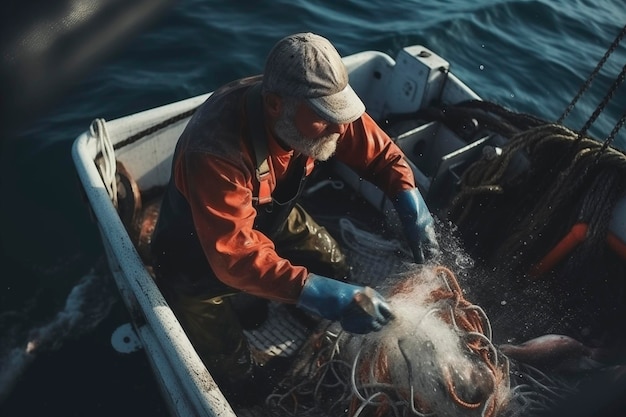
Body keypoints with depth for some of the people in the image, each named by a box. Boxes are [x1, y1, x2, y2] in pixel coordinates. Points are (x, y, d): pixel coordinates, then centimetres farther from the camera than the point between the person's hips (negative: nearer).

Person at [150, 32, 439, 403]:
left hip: (271, 217, 6)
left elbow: (380, 153, -11)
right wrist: (330, 297, -49)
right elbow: (236, 255, -43)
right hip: (201, 251, -5)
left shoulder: (317, 105, -22)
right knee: (232, 376, -4)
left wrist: (416, 212, -25)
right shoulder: (216, 150, -41)